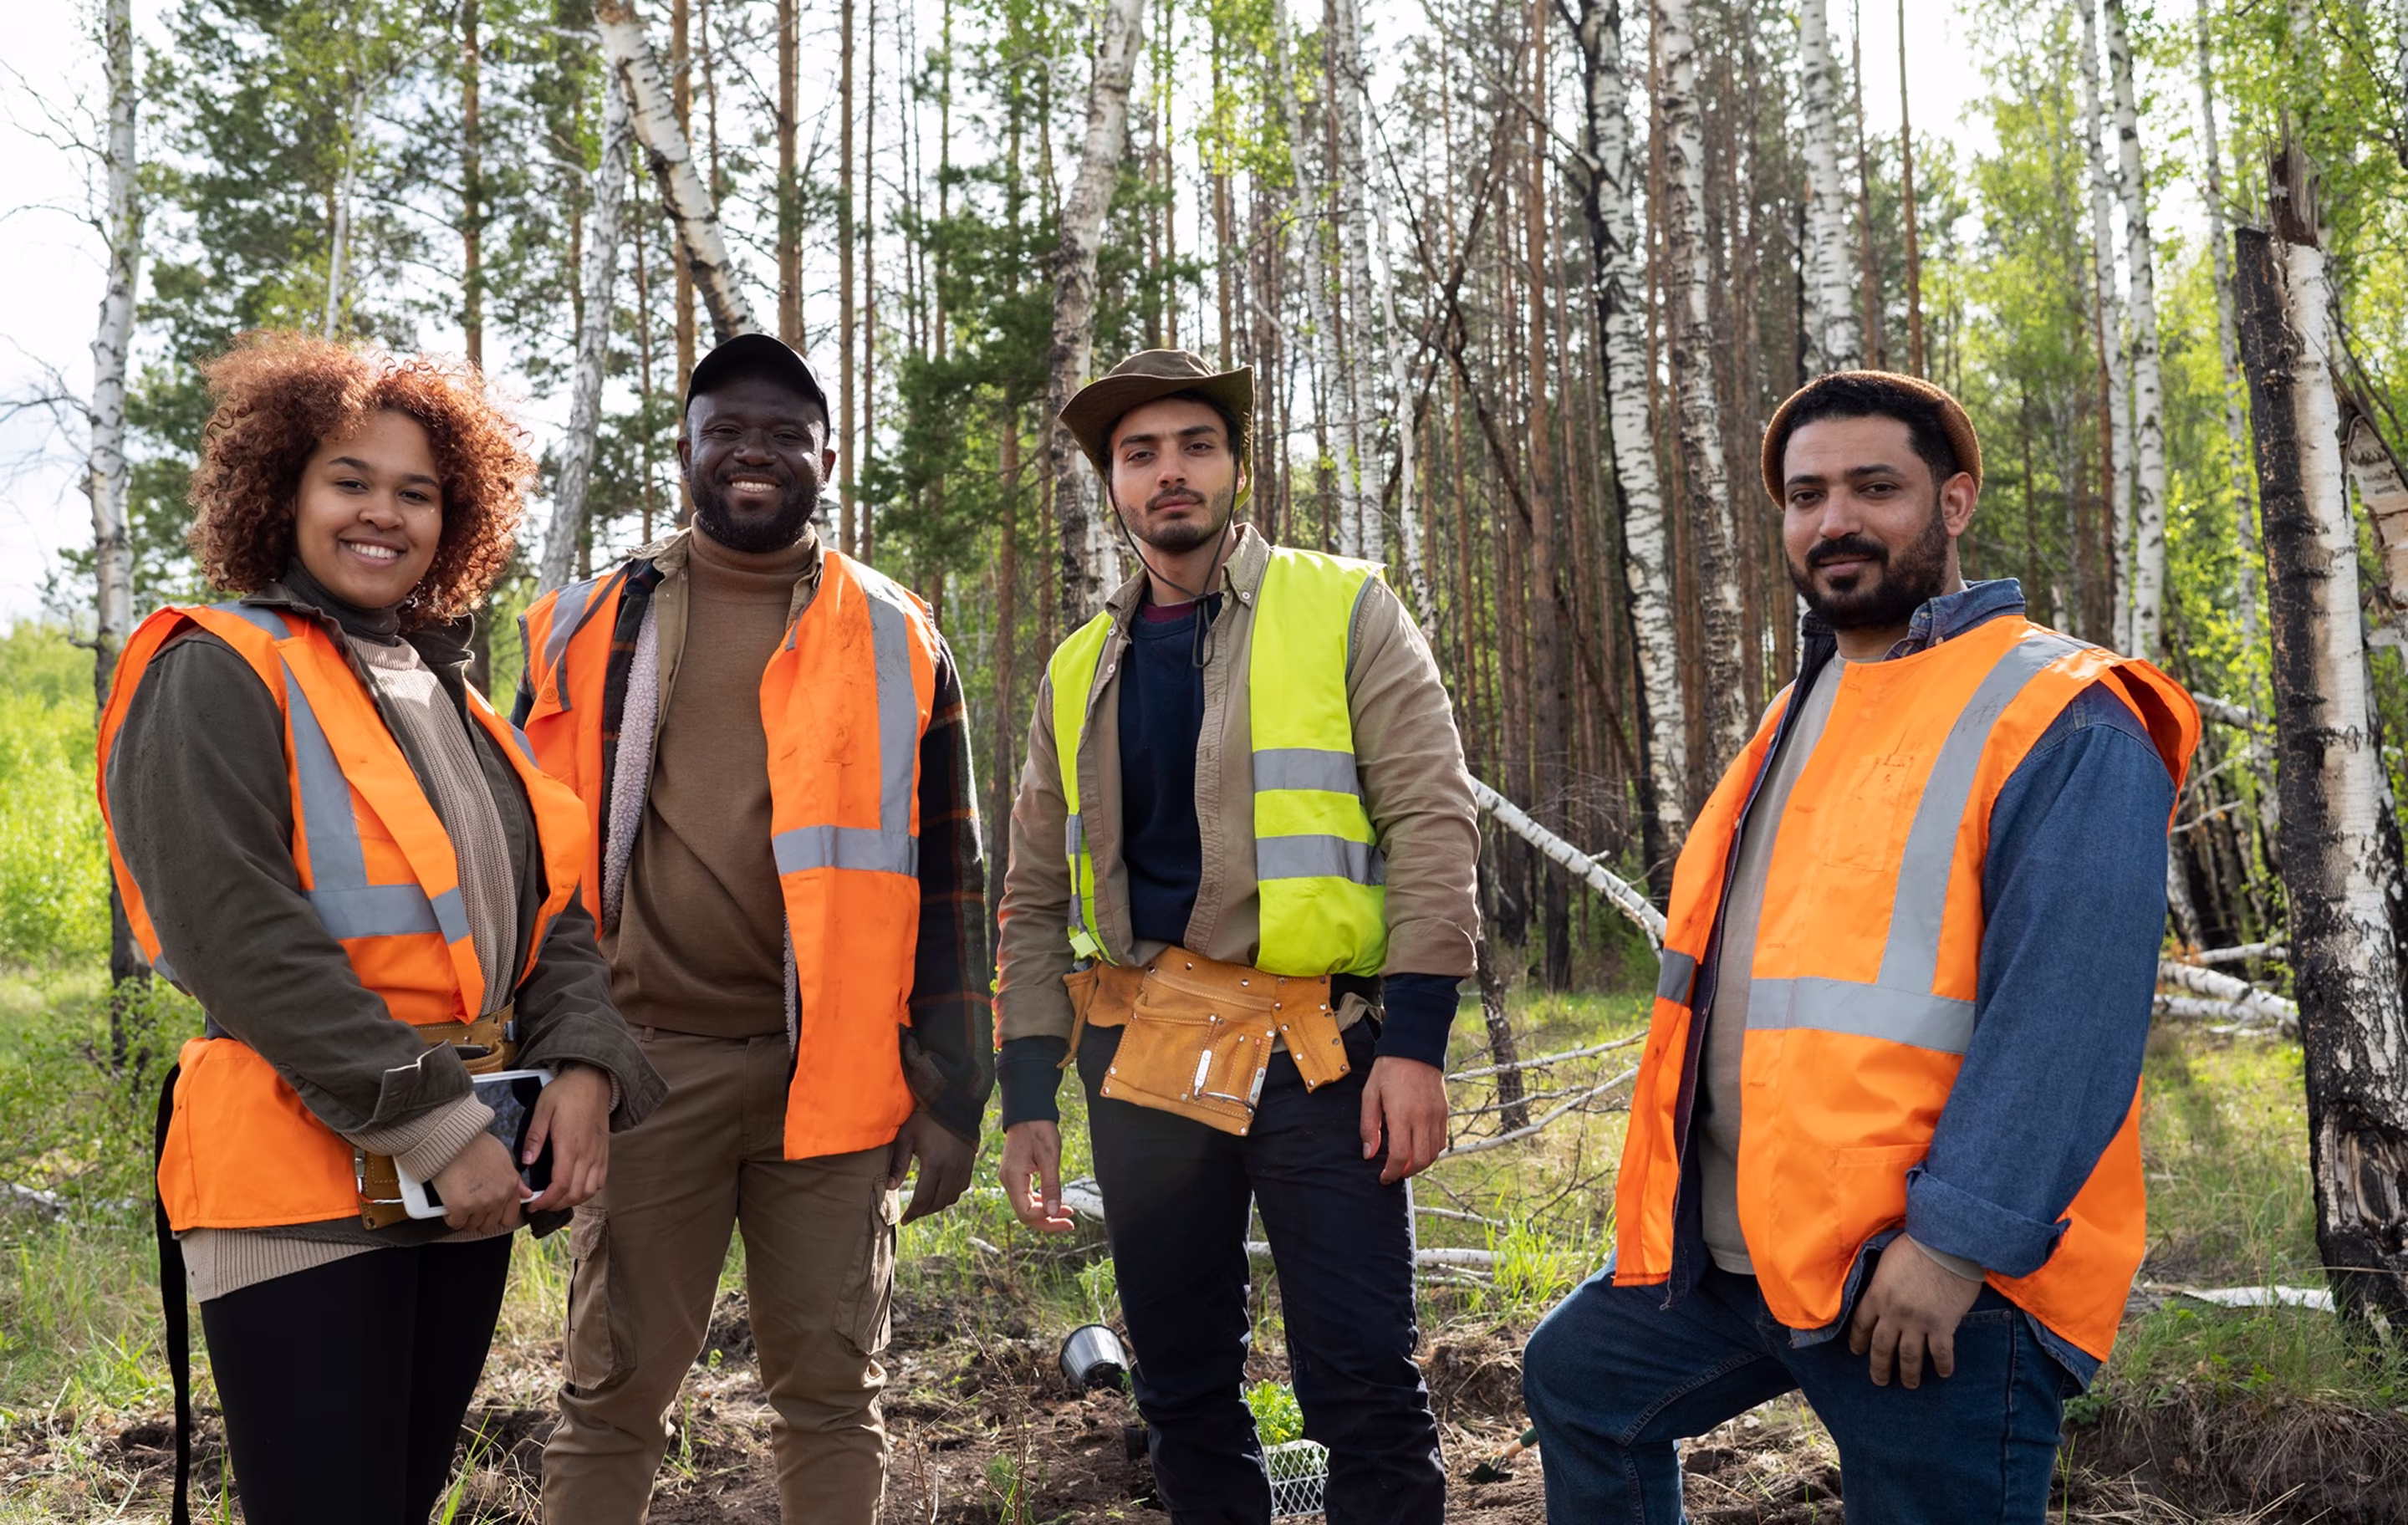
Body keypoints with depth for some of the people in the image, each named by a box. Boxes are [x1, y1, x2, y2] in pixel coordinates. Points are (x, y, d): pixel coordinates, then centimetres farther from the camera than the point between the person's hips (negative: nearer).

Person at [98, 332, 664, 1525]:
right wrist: (436, 1124, -18)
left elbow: (551, 912, 13)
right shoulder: (217, 678, -6)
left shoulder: (450, 699, 16)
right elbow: (243, 940, -17)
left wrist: (585, 1065, -6)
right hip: (305, 1190, -7)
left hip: (465, 1190, 7)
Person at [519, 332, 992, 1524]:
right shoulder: (587, 628, 9)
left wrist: (951, 1090, 2)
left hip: (832, 1066, 0)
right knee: (613, 1389, 7)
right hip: (649, 1059, 1)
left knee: (832, 1388, 8)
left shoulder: (897, 643, 7)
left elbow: (947, 878, 6)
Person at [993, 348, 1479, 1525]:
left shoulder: (1344, 610, 3)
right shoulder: (1078, 674, 14)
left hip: (1318, 1047, -4)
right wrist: (1027, 1097, 8)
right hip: (1139, 1056, 4)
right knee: (1183, 1393, 12)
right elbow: (1035, 900, 15)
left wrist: (1416, 1039, -12)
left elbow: (1434, 822, -4)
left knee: (1364, 1389, -3)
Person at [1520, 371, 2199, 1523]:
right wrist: (1672, 1201, 22)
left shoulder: (2059, 722, -12)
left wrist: (1955, 1241, -25)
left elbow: (2065, 1020, -20)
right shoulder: (1804, 712, 15)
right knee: (1578, 1380, 21)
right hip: (1734, 1245, 9)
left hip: (1936, 1276, -8)